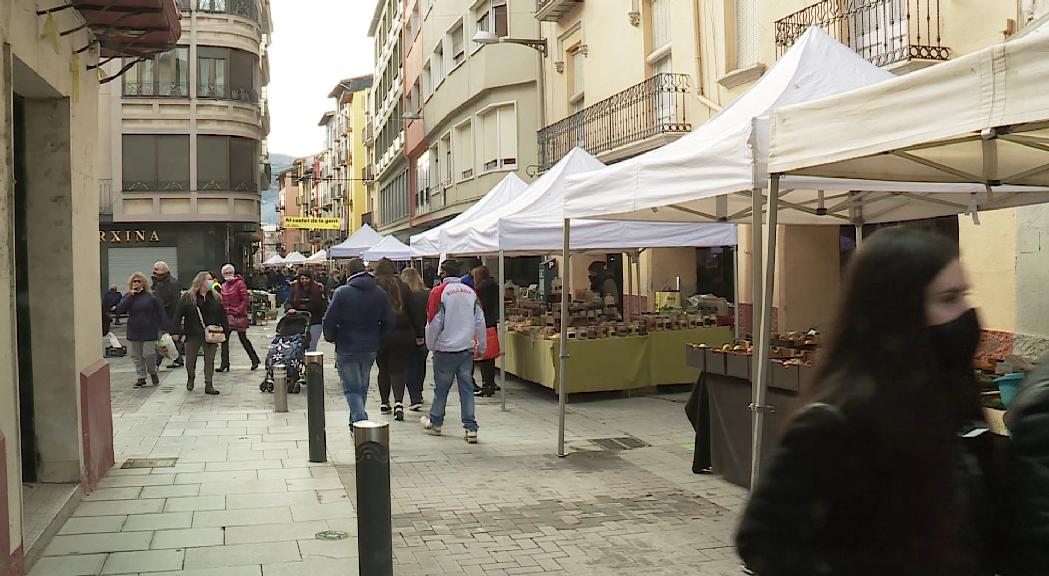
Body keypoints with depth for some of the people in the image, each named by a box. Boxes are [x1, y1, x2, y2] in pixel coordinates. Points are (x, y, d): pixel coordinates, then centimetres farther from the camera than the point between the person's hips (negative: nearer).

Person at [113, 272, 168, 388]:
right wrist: (131, 296, -14)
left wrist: (164, 327, -3)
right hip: (134, 332, 4)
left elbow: (160, 312, -1)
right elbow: (119, 309, -10)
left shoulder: (151, 296, -4)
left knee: (148, 354, -6)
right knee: (137, 356, 8)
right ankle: (141, 377, 18)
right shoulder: (128, 296, 5)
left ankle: (153, 373, 20)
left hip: (149, 331, -4)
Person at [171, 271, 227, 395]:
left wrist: (225, 331, 3)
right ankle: (190, 378, 38)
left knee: (209, 360, 3)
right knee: (190, 359, 12)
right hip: (193, 335, -1)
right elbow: (178, 315, -5)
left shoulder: (216, 298, 6)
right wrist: (176, 331, -10)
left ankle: (209, 385, 10)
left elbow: (222, 315, 8)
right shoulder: (188, 297, -3)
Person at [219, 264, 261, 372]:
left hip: (239, 315, -6)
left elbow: (246, 299, -13)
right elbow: (223, 301, 18)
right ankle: (225, 364, 4)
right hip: (227, 316, 6)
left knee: (243, 339, 1)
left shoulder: (239, 283, -8)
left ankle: (255, 360, 18)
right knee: (224, 339, -1)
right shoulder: (224, 286, 12)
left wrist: (238, 310, -17)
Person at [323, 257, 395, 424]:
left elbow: (329, 321, -14)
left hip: (346, 349, -4)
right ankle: (355, 422, 31)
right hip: (370, 349, 4)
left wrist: (331, 338, 5)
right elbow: (390, 321, 3)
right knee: (362, 388, 19)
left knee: (352, 389, 0)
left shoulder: (342, 293, -13)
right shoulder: (380, 293, 0)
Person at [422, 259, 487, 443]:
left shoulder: (438, 292, -9)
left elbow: (434, 323, -8)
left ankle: (435, 423, 26)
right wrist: (481, 346, 15)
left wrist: (430, 344, 7)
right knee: (467, 388, 6)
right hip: (467, 349, 3)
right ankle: (471, 429, 4)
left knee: (441, 388, 10)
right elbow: (480, 322, 6)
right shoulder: (471, 292, 3)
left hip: (445, 349, -3)